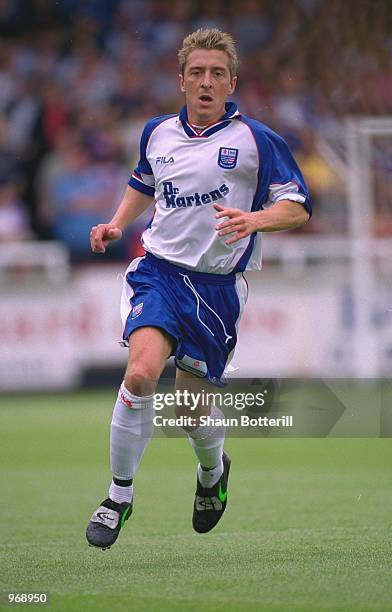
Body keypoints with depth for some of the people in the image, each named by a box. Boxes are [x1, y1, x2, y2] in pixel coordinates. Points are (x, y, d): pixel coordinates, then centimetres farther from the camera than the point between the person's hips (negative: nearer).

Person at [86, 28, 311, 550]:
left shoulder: (255, 140, -5)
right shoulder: (158, 133, 8)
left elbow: (299, 207, -4)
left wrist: (255, 219, -23)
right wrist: (117, 224, 11)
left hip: (218, 286, -1)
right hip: (159, 270, 1)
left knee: (194, 404, 7)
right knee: (142, 370, -24)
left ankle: (213, 470, 44)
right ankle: (119, 496, -11)